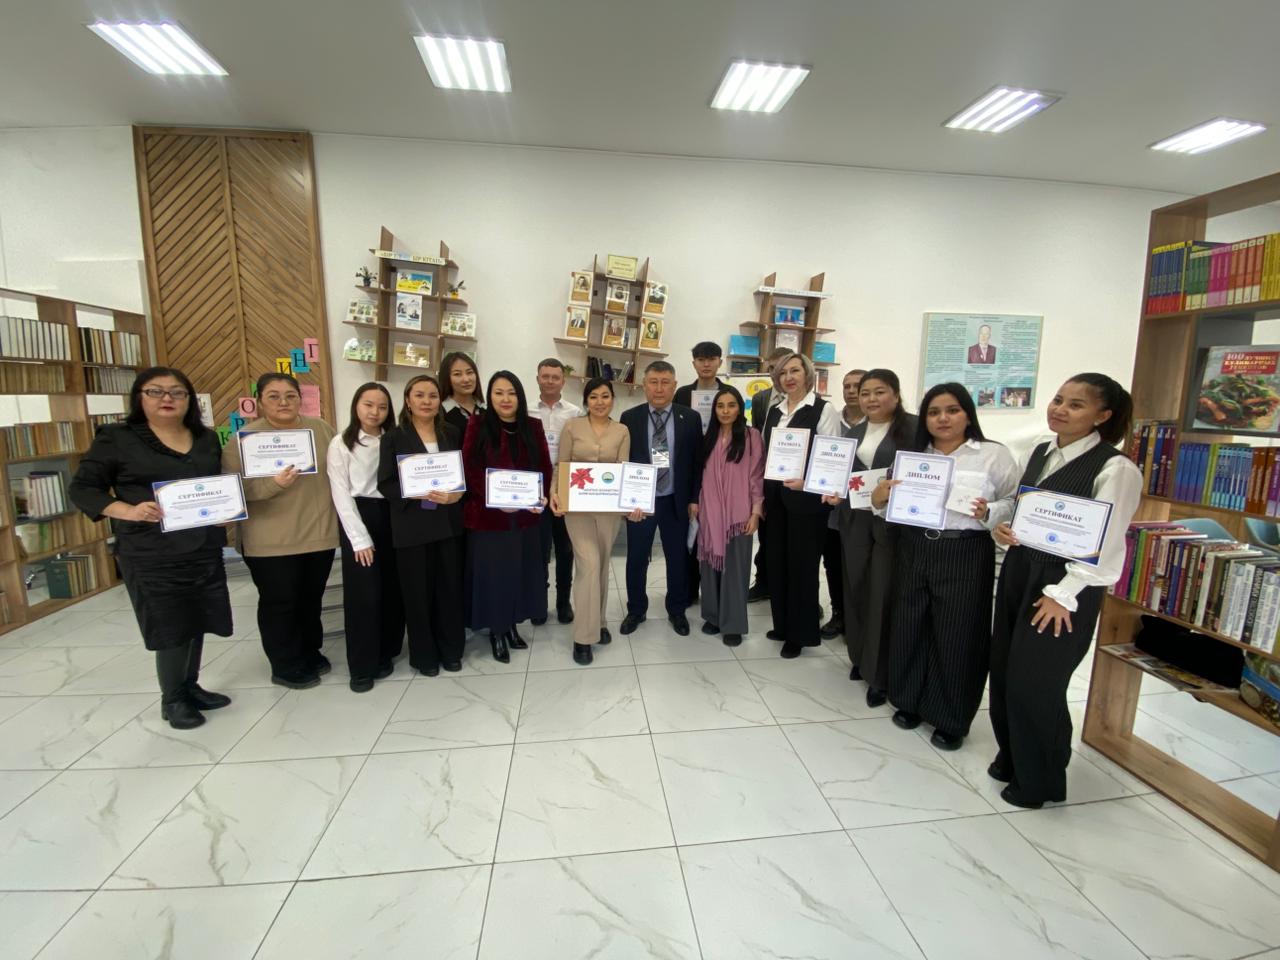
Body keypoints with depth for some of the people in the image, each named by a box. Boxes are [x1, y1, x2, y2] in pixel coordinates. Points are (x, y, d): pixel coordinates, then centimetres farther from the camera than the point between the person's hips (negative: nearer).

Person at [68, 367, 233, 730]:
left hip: (204, 549, 5)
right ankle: (171, 699, 22)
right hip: (151, 555, -5)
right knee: (172, 627, 1)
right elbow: (81, 488, -3)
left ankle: (190, 686, 33)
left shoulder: (207, 439, 9)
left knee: (197, 621, 14)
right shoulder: (117, 439, -4)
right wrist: (128, 511, -20)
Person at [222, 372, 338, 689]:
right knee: (279, 602, 8)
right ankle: (286, 666, 24)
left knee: (311, 598, 17)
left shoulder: (321, 428, 5)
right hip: (271, 541, -4)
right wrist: (273, 484, -27)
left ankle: (310, 654, 35)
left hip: (320, 533, 4)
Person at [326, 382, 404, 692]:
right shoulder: (341, 444, -2)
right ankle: (362, 666, 14)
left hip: (391, 517, 4)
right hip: (358, 518, -3)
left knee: (393, 590, 7)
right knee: (364, 594, -1)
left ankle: (384, 654, 25)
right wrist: (360, 538, -11)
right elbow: (341, 494, -6)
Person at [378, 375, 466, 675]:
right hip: (412, 526, -3)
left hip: (448, 522, 3)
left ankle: (451, 650, 27)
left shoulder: (452, 434, 7)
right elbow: (386, 484, -7)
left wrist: (457, 494, -11)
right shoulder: (394, 437, -3)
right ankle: (424, 654, 24)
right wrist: (421, 493, -20)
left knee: (450, 587, 10)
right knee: (418, 592, 7)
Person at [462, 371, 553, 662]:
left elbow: (545, 466, 4)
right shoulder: (478, 425, -4)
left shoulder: (533, 426, 5)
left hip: (525, 514, 3)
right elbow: (471, 470, -8)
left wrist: (542, 496, -13)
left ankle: (512, 625, 32)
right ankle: (496, 631, 24)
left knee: (521, 570, 12)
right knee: (493, 571, 6)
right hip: (488, 515, -3)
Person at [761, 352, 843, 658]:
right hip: (775, 495, 6)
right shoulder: (774, 411, 12)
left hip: (806, 497, -6)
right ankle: (782, 624, 29)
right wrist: (761, 494, 11)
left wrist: (806, 483, -27)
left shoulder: (824, 409, -6)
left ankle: (801, 633, 19)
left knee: (802, 563, 4)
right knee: (776, 560, 12)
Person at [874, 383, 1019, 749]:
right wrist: (879, 498, -9)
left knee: (956, 637, 5)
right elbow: (893, 504, 12)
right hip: (913, 551, 4)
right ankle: (910, 702, 32)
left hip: (965, 556, -3)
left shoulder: (994, 455, -2)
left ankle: (951, 719, 26)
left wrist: (988, 514, -22)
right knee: (908, 628, 10)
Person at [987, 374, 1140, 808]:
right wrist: (999, 522, -4)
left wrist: (1063, 594, -19)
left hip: (1063, 586, -7)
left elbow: (1104, 544, -17)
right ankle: (1012, 758, 37)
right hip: (1018, 571, 7)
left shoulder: (1116, 468, -13)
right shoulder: (1040, 453, 9)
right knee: (1004, 672, 14)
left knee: (1035, 684, 2)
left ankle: (1040, 781, 27)